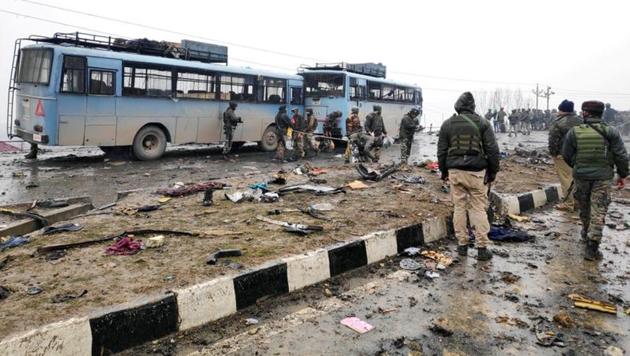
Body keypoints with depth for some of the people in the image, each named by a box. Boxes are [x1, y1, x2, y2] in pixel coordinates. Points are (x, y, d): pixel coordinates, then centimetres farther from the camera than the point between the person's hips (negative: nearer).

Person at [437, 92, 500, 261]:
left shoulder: (447, 124, 5)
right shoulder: (482, 123, 0)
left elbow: (441, 150, 8)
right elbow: (492, 150, -2)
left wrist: (444, 171, 18)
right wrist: (493, 171, 7)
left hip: (455, 171, 2)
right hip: (476, 171, -1)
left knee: (459, 207, 9)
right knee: (478, 209, 4)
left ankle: (462, 245, 14)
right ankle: (482, 248, 5)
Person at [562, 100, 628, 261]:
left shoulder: (574, 132, -5)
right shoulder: (611, 132, -6)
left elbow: (566, 155, 2)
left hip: (581, 176, 1)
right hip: (602, 177, -1)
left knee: (584, 207, 21)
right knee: (598, 211, 1)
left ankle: (586, 233, 41)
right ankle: (592, 246, -4)